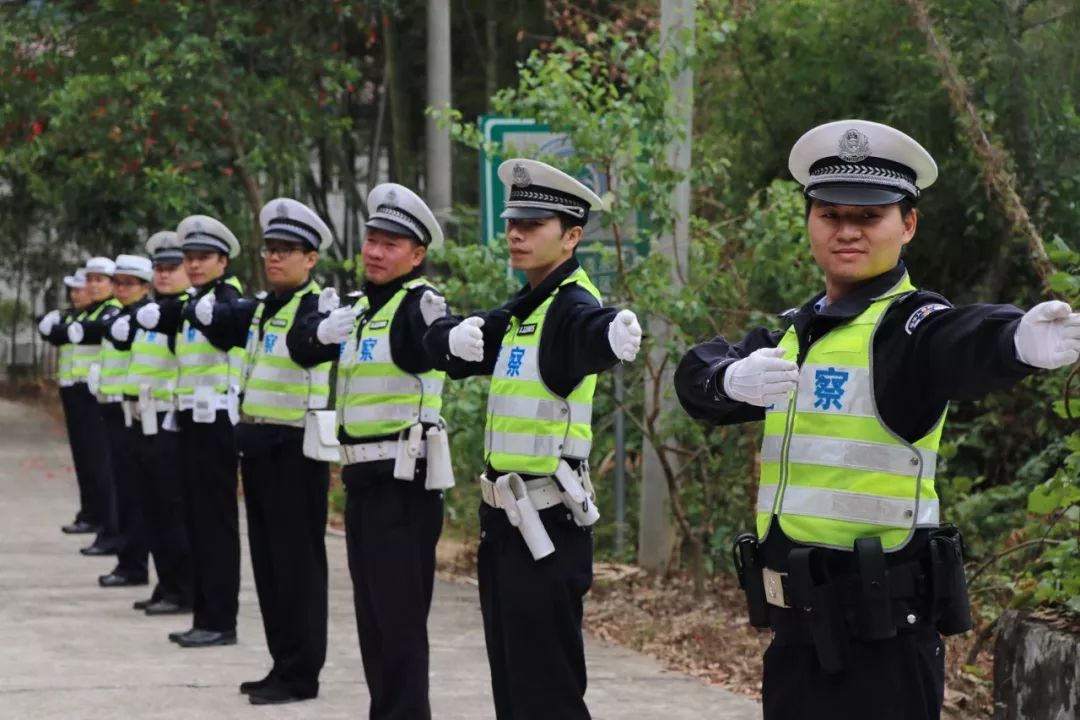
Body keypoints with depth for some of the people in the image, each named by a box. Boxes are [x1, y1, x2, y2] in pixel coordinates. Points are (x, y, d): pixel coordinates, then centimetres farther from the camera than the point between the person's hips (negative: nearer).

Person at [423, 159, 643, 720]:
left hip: (546, 524, -9)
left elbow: (589, 333, -39)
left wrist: (613, 337, -63)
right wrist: (455, 337, -14)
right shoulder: (523, 309, 12)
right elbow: (440, 342, 11)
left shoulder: (571, 306, -16)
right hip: (505, 516, 9)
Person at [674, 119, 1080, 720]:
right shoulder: (793, 336, 13)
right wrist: (733, 377, -22)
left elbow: (966, 345, -32)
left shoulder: (909, 326, -10)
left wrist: (1022, 339, -56)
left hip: (879, 628, -7)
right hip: (798, 625, 7)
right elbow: (697, 373, 2)